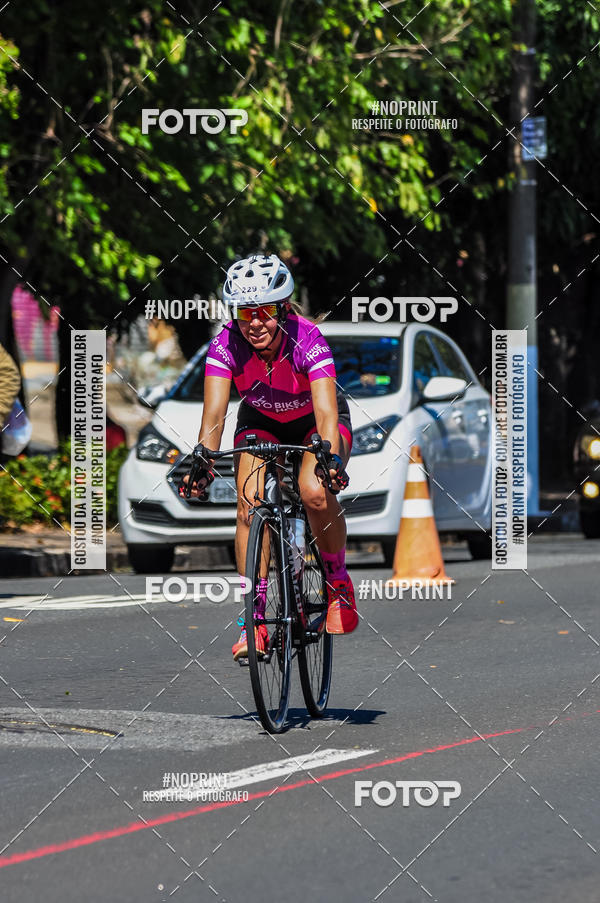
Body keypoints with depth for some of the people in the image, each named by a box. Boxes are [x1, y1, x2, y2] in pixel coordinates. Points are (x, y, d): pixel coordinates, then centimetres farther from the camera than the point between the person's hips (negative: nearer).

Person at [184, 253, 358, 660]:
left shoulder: (308, 340, -33)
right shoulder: (226, 345, -26)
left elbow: (326, 413, -43)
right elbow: (214, 414, -32)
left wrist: (330, 458, -61)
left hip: (314, 421, -2)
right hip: (261, 422, 2)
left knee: (315, 493, -30)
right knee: (250, 503, -23)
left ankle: (338, 582, -3)